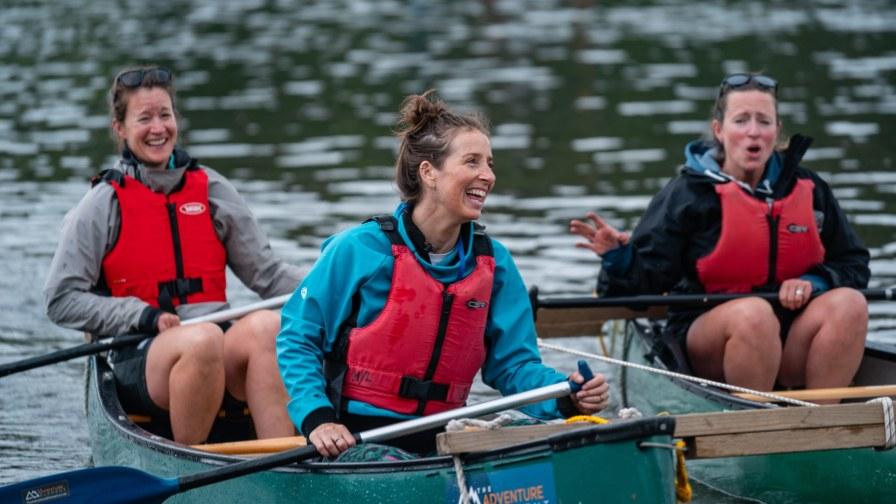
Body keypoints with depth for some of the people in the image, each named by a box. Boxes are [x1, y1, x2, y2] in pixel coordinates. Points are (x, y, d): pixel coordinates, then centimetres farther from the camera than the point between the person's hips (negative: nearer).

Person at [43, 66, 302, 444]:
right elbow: (61, 300, 0)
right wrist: (145, 318, -12)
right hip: (137, 362, -3)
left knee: (266, 325, -29)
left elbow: (266, 272, 15)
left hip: (223, 362, 3)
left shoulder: (210, 189, 15)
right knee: (202, 338, -36)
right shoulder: (105, 204, 4)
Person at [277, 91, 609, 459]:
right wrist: (317, 418, -17)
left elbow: (513, 362, 6)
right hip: (355, 438, -5)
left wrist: (567, 398, -14)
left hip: (440, 441, 5)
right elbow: (297, 340, -2)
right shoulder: (359, 250, -8)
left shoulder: (493, 263, 6)